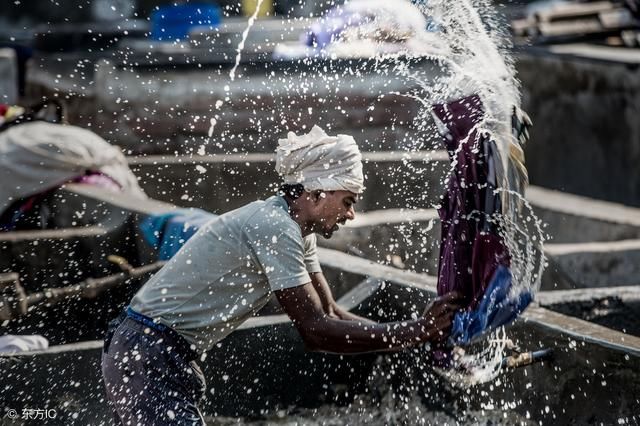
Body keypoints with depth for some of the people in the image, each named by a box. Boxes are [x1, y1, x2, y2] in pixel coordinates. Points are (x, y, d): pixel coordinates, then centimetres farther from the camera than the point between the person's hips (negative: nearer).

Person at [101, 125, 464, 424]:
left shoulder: (298, 232, 9)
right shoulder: (276, 228, -21)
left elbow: (331, 314, 8)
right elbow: (316, 330, -23)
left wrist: (424, 331, -2)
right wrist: (416, 333, -21)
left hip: (171, 359, 10)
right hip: (144, 356, -10)